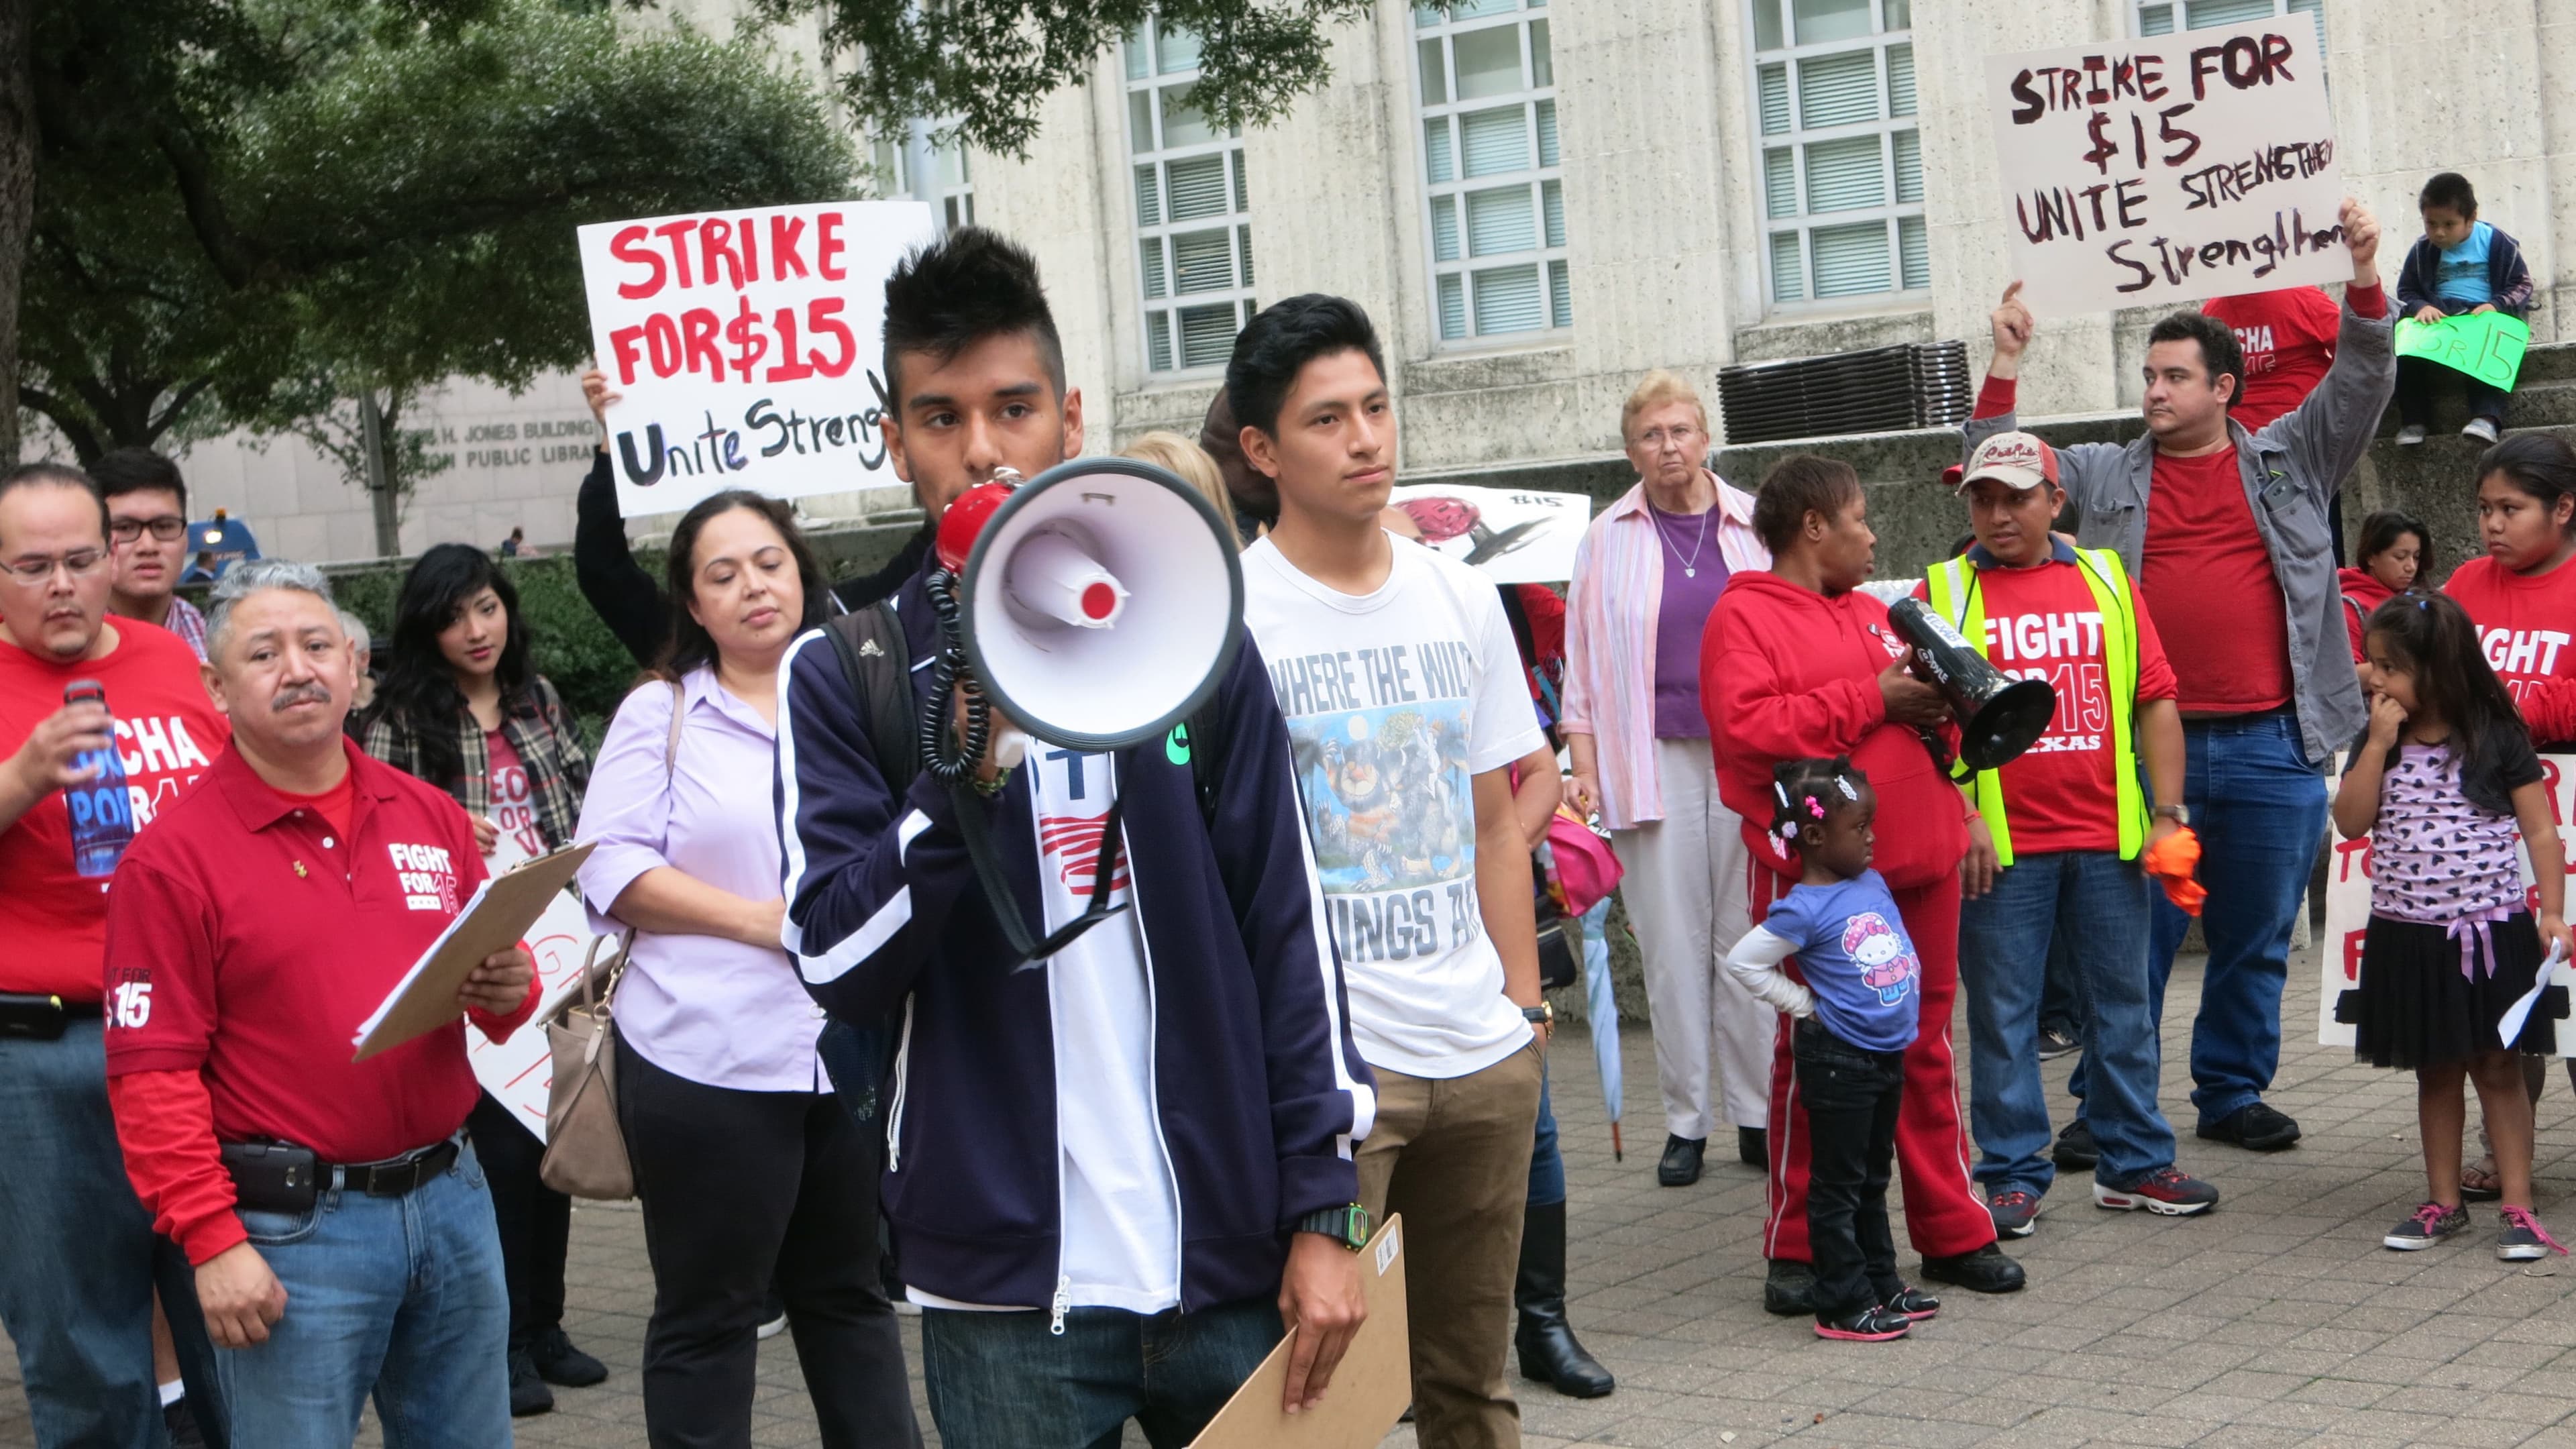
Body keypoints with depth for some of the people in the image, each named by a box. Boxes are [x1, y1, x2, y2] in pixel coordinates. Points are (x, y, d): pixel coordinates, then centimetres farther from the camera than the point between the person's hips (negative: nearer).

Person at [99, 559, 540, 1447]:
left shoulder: (429, 817, 10)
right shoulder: (176, 855, -7)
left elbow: (502, 973, 18)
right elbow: (153, 1073, -11)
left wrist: (510, 989, -6)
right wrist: (213, 1242, -16)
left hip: (451, 1197, 5)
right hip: (292, 1227, -5)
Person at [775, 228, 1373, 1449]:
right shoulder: (843, 680, -1)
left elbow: (1287, 926, 4)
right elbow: (838, 969, -8)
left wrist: (1324, 1211, 0)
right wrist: (964, 773, -20)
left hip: (1230, 1260, 2)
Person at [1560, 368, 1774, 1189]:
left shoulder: (1754, 528, 7)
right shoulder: (1607, 541, 6)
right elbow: (1582, 663, 7)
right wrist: (1583, 768, -1)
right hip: (1651, 762, 0)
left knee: (1750, 939, 3)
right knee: (1672, 946, 2)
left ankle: (1757, 1116, 11)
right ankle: (1685, 1122, 10)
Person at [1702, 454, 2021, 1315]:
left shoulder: (1872, 614, 20)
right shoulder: (1746, 616, -4)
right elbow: (1743, 728, -19)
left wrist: (1961, 817, 18)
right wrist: (1868, 701, -15)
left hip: (1919, 869, 7)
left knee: (1924, 1049, 11)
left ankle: (1951, 1234, 20)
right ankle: (1799, 1251, 9)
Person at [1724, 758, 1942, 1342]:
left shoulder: (1873, 884, 5)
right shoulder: (1804, 909, -18)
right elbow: (1743, 961, -17)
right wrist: (1804, 1005, -11)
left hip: (1888, 1053, 8)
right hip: (1838, 1059, -8)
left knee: (1873, 1180, 19)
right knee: (1837, 1185, 1)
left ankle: (1881, 1284, 29)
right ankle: (1843, 1304, 5)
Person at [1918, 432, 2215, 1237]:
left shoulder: (2107, 582, 11)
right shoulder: (1944, 593, 4)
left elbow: (2156, 702, 9)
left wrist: (2166, 816, 2)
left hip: (2107, 839, 2)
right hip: (2000, 845, -2)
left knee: (2121, 1004, 9)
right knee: (2003, 1014, 2)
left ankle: (2134, 1163, 20)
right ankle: (2012, 1175, 11)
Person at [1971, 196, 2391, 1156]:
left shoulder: (2289, 461, 9)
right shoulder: (2107, 477, 10)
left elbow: (2359, 387, 2)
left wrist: (2365, 280, -11)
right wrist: (2005, 367, 0)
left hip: (2273, 747, 1)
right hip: (2149, 745, 0)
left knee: (2254, 940, 10)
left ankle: (2233, 1094, 23)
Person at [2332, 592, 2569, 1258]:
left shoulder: (2497, 739, -6)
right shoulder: (2378, 742, 4)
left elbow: (2540, 830, -4)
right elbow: (2351, 822, -6)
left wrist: (2552, 913, -11)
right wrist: (2380, 744, -12)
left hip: (2490, 930, -4)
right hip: (2406, 936, 4)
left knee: (2497, 1066, 2)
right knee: (2435, 1071, 13)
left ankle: (2517, 1206, 6)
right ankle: (2442, 1202, 21)